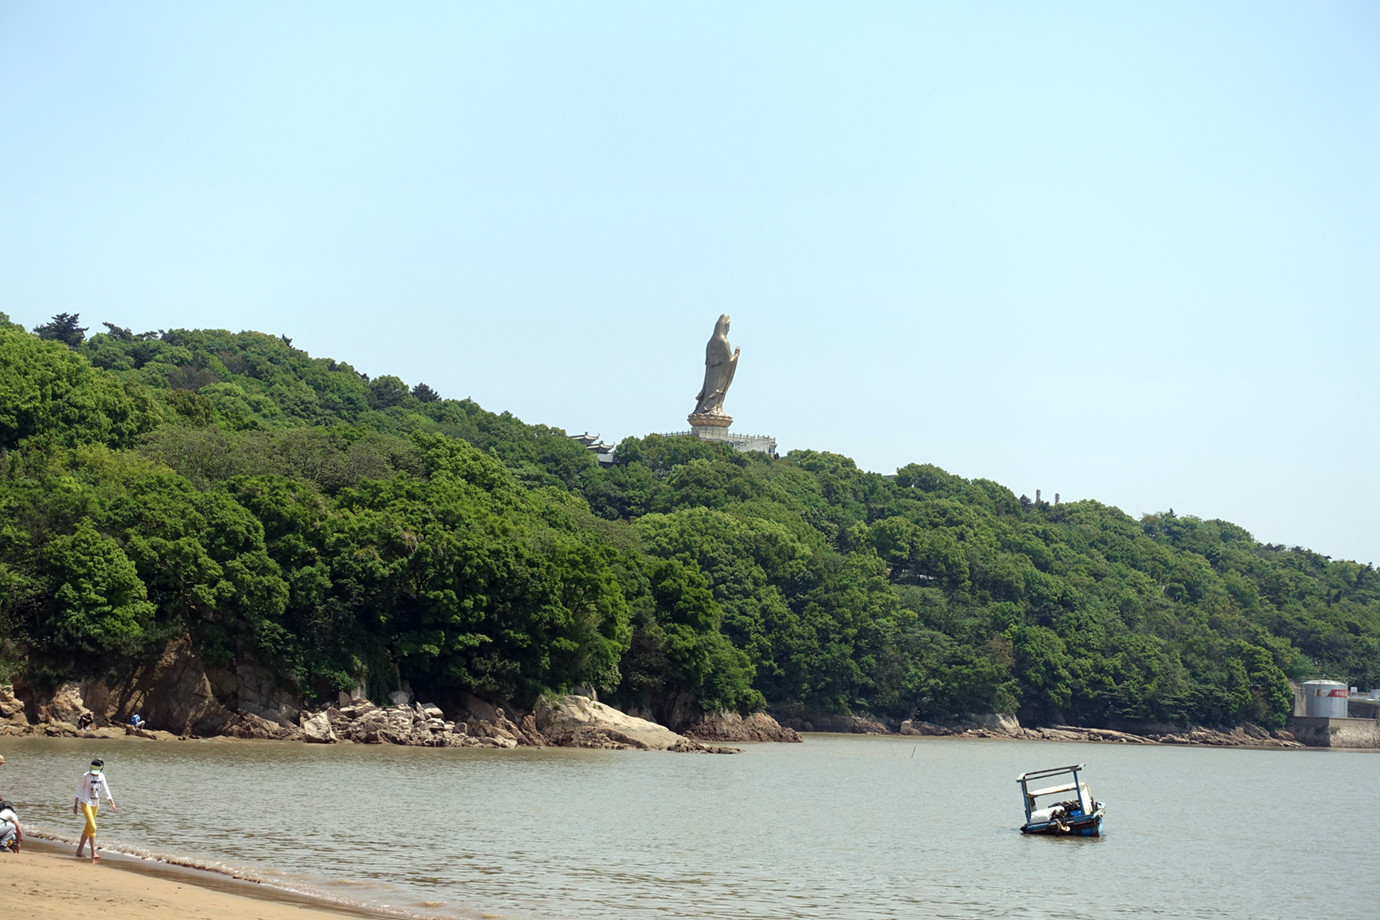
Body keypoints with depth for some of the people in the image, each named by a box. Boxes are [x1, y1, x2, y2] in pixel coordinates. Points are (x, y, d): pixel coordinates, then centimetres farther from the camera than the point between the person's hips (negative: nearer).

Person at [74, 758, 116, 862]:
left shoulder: (101, 776, 3)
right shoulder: (86, 776, -10)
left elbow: (106, 790, 8)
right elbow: (79, 790, -4)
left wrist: (112, 804, 2)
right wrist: (76, 805, -2)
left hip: (95, 804, 6)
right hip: (86, 803, -6)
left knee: (88, 828, 12)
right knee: (92, 827, -16)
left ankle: (79, 850, 24)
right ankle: (93, 853, -16)